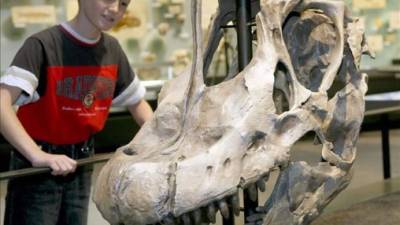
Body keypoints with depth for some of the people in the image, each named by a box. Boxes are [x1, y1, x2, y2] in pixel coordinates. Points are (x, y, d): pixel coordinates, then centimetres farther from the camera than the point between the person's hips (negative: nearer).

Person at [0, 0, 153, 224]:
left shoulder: (112, 49, 2)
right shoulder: (43, 44, -19)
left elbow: (137, 102, 16)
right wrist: (38, 156, -40)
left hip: (81, 163, 6)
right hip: (36, 167, -6)